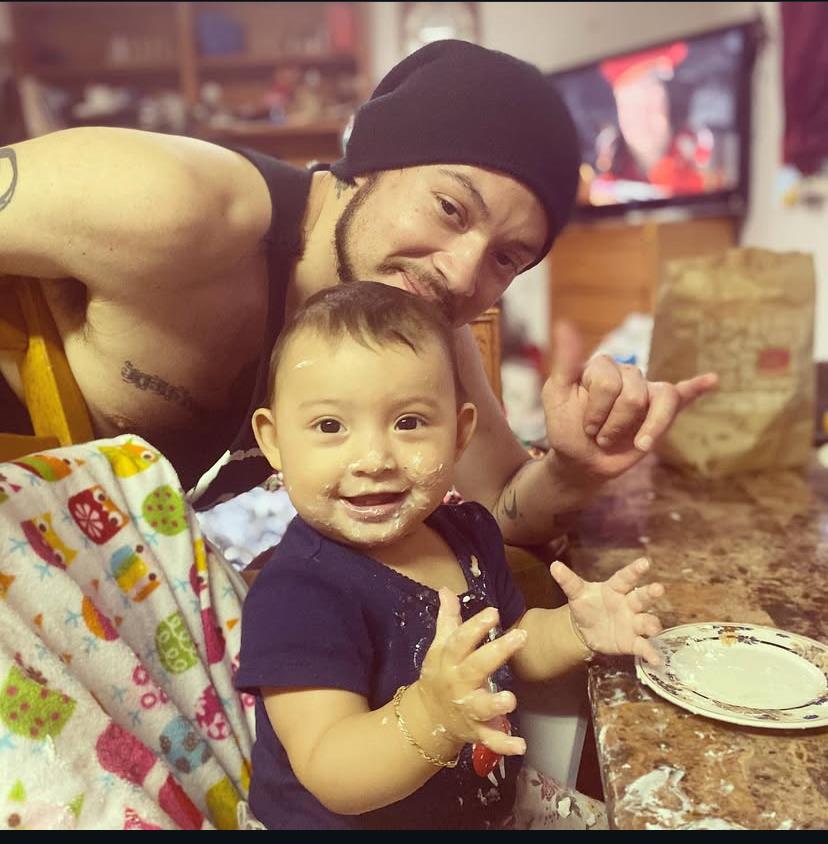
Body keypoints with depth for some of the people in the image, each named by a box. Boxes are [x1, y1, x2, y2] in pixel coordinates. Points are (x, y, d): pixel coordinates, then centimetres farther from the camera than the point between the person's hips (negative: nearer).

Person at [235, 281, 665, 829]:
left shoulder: (468, 533, -4)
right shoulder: (298, 596, -24)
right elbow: (333, 779, -26)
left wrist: (578, 630, -8)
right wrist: (432, 717, -42)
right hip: (350, 822, -6)